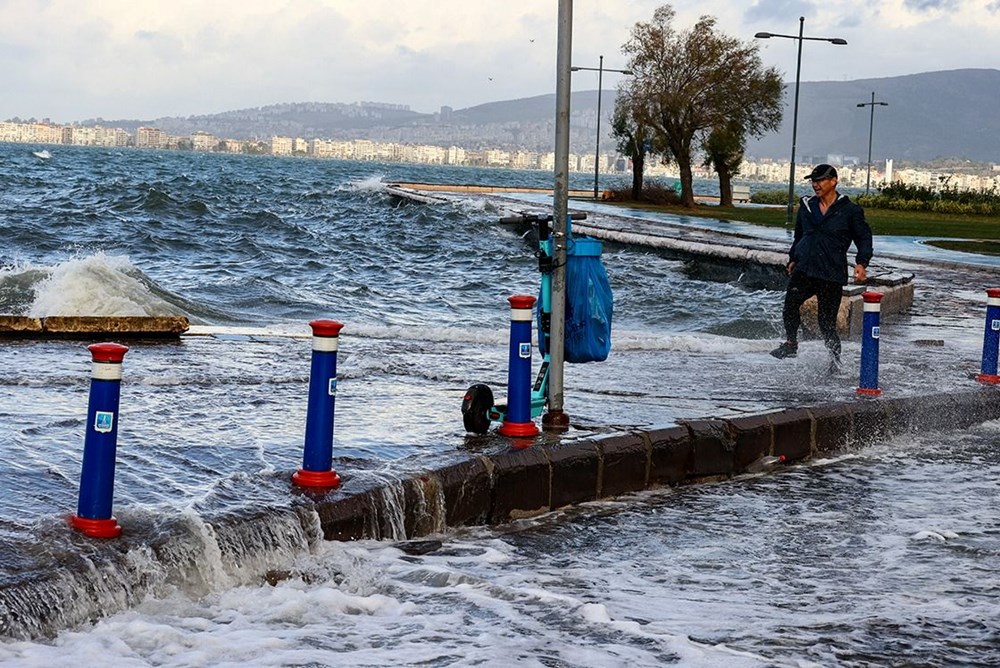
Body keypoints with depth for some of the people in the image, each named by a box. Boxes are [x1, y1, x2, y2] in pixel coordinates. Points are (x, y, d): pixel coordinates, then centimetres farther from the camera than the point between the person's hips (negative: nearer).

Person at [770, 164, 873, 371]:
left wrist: (861, 263, -8)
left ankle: (835, 356, 18)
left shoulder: (850, 211, 1)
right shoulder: (806, 206, 14)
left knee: (827, 322, -3)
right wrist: (793, 258, 22)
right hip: (803, 270, 3)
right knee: (790, 305, -21)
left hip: (832, 275, -3)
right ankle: (791, 343, -5)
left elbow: (864, 238, 6)